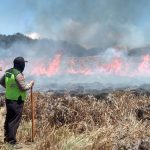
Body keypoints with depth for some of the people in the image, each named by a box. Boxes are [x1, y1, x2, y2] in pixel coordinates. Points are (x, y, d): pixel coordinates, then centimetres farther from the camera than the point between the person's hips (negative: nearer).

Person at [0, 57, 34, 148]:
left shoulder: (8, 72, 6)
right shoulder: (18, 74, -20)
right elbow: (23, 88, -20)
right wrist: (30, 84, -4)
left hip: (9, 99, 9)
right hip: (17, 101, -9)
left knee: (9, 119, 17)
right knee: (15, 120, -3)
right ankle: (12, 141, 0)